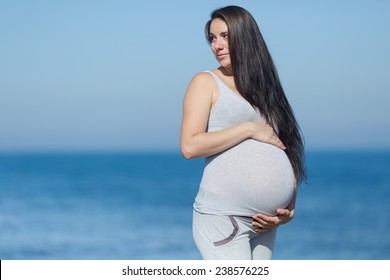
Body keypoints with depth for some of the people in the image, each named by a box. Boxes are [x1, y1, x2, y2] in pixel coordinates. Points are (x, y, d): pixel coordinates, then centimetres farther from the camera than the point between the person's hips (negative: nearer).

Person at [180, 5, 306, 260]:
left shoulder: (264, 87, 16)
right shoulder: (206, 83, 2)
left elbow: (288, 150, 14)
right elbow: (190, 146, -10)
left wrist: (290, 209, 3)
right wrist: (249, 129, -10)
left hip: (264, 221, 5)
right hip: (222, 216, -5)